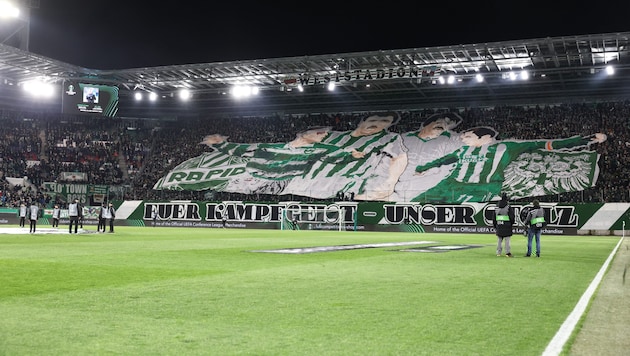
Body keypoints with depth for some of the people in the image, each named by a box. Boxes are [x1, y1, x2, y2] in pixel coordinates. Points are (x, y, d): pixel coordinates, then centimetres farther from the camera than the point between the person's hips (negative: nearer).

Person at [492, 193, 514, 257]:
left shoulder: (496, 207, 8)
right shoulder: (508, 207, -7)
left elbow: (494, 218, 12)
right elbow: (512, 217, -7)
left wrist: (495, 226, 20)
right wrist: (511, 223, 12)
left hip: (499, 225, 4)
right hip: (507, 225, -4)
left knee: (499, 240, 10)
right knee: (507, 240, -1)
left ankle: (498, 252, 11)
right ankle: (508, 252, -3)